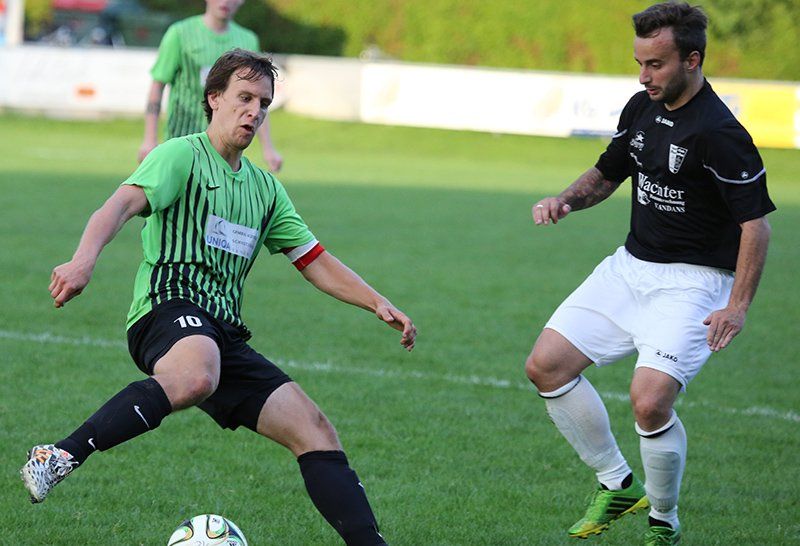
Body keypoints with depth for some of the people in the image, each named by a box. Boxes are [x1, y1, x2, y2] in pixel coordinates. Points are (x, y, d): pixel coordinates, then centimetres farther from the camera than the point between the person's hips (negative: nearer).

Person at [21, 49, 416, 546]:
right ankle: (61, 457, -40)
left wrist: (379, 304, 14)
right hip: (169, 307, -8)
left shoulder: (264, 188, 26)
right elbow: (122, 204, -15)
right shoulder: (182, 156, 3)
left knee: (314, 428, -4)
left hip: (224, 334, 8)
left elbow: (316, 262, 29)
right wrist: (84, 259, -35)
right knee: (196, 377, -42)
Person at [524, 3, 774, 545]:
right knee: (546, 365, 0)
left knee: (650, 401, -24)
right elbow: (606, 174, 19)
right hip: (630, 267, 8)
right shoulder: (641, 108, 4)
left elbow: (756, 224, -20)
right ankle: (618, 484, 16)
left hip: (693, 281, -8)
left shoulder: (719, 134, -21)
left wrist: (738, 306, -28)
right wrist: (567, 199, -2)